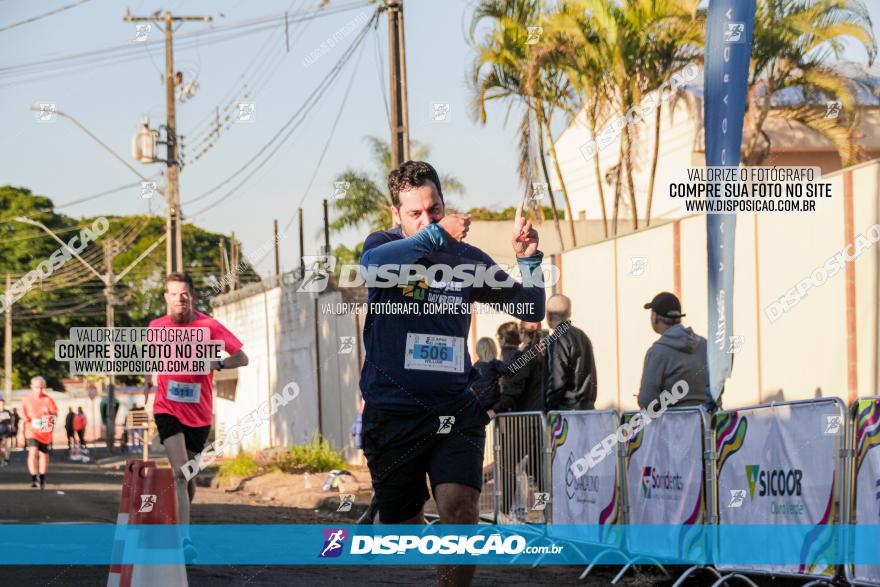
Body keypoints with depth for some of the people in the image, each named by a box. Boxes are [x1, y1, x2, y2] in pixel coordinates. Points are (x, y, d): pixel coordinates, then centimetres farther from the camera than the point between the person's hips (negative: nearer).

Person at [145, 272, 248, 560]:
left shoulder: (208, 326, -4)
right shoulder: (156, 327, 3)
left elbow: (242, 357, 0)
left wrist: (217, 364, -18)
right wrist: (149, 383, 10)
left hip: (199, 413, 1)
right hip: (168, 409, -1)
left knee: (188, 477, 12)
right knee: (180, 471, -20)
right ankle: (184, 540, -27)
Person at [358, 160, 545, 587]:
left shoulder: (467, 259, 8)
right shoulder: (385, 246, 1)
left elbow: (530, 310, 10)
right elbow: (374, 263, -26)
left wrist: (528, 258, -7)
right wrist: (436, 235, -34)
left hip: (455, 411, 1)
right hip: (393, 412, -1)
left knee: (459, 509, -21)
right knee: (401, 524, 8)